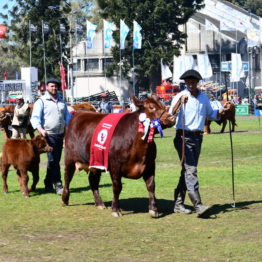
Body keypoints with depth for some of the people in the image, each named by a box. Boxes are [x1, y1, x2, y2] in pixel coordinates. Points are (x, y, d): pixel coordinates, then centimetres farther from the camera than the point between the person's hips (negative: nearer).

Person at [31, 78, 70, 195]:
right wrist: (40, 129, -27)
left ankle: (48, 184, 19)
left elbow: (67, 116, 24)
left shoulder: (62, 101, 18)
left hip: (60, 134, 6)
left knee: (55, 160, 9)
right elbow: (35, 117, -10)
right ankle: (58, 185, -11)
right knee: (53, 160, -10)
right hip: (49, 135, -6)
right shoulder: (41, 101, -1)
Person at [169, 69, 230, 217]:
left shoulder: (204, 97, 10)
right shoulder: (180, 97, -6)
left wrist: (221, 111, 2)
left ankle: (178, 204, 19)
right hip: (184, 137, -6)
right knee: (191, 170, -14)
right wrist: (179, 103, -33)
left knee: (188, 171, 11)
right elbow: (170, 116, -16)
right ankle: (198, 205, -20)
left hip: (198, 137, 6)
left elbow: (210, 114, 22)